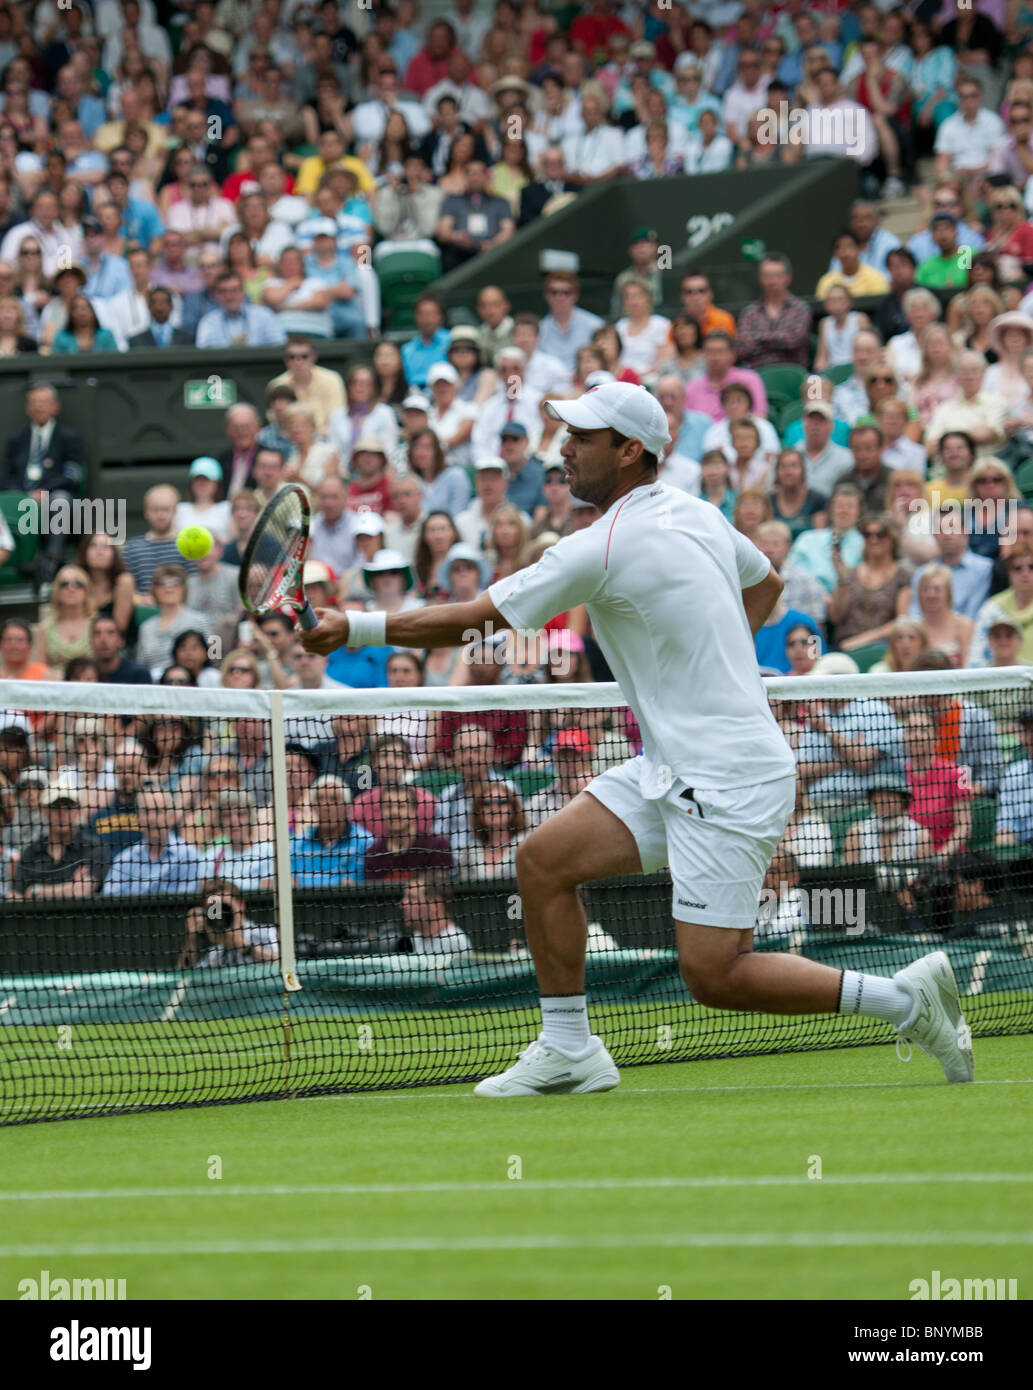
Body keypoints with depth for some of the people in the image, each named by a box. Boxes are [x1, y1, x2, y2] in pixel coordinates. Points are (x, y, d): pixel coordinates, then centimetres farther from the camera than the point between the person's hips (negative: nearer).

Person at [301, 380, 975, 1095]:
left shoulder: (601, 551, -18)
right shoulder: (696, 513, 7)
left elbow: (472, 620, -13)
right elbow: (766, 583, 27)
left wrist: (357, 627, -6)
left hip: (728, 784, -10)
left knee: (714, 976, -10)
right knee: (543, 859, 4)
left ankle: (905, 996, 0)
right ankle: (569, 1051, 10)